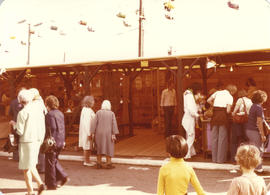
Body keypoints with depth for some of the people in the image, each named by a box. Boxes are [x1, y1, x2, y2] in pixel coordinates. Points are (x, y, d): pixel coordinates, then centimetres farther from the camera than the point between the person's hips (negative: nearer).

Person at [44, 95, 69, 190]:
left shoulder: (49, 114, -14)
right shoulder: (60, 113, 11)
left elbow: (52, 128, -21)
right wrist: (63, 141, 20)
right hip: (60, 142, 8)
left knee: (50, 162, 3)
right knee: (54, 161, 22)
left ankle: (51, 184, 11)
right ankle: (63, 177, 16)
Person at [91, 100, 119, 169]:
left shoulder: (98, 112, -2)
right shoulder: (112, 113, -3)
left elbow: (94, 123, -6)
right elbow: (114, 124, -11)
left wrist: (92, 133, -3)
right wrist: (113, 134, -12)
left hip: (99, 133, 2)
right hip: (108, 133, -2)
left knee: (99, 148, 11)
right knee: (109, 148, 7)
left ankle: (98, 164, 8)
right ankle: (108, 164, 6)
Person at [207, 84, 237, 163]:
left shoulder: (217, 92, 12)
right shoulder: (230, 97, 2)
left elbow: (209, 100, 5)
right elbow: (228, 110, -7)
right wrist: (229, 110, 15)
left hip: (215, 114, 4)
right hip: (223, 115, -4)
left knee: (214, 137, 10)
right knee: (222, 137, 4)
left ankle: (214, 158, 16)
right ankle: (221, 159, 8)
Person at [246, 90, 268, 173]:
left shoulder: (253, 106, 10)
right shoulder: (259, 108, -16)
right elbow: (259, 122, -19)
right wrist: (263, 135, -15)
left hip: (249, 130, 9)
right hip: (255, 131, -9)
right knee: (259, 150, 2)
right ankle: (258, 168, 9)